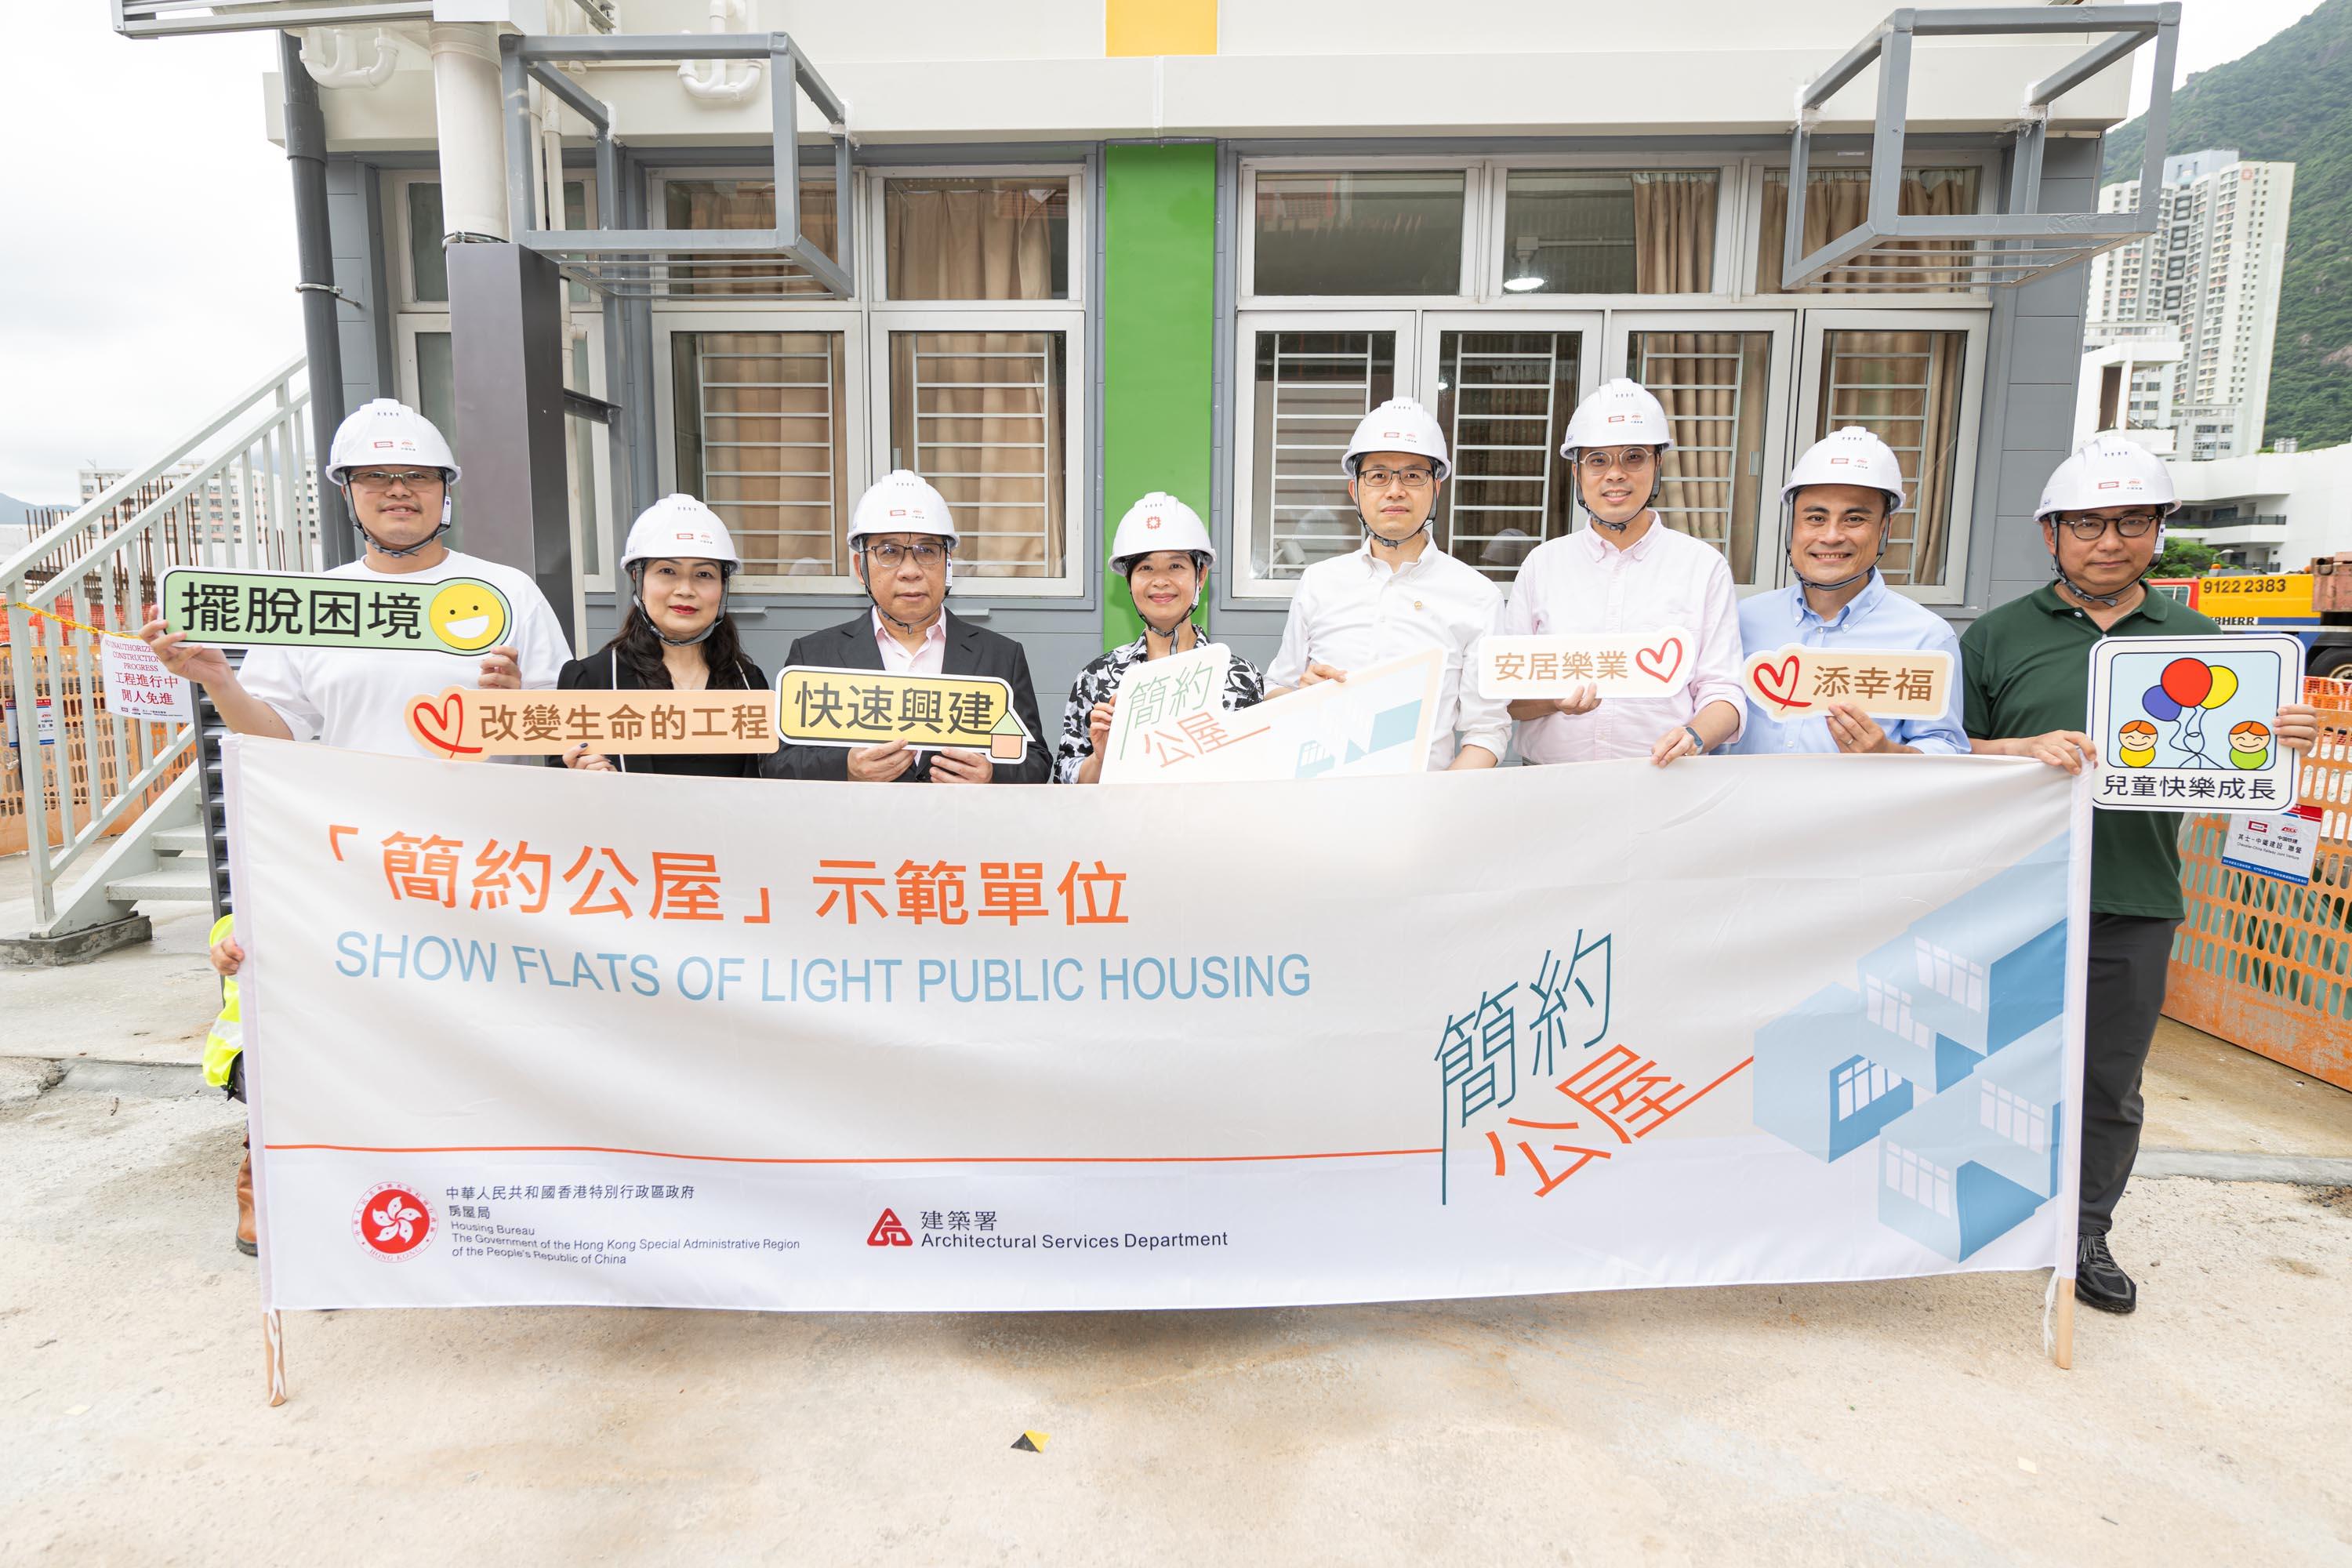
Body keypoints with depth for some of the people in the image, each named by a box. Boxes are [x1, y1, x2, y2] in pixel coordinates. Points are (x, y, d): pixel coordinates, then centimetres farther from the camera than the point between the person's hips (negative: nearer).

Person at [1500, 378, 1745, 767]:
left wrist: (1695, 736, -15)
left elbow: (1724, 692, 6)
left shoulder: (1703, 564, 9)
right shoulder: (1543, 563, 11)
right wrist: (1553, 700, -12)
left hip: (1662, 783, -1)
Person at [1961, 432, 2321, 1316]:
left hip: (2134, 903, 2)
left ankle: (2085, 1234, 27)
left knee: (2108, 1084, 11)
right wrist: (2026, 750, -19)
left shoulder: (2200, 641, 10)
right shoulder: (1997, 637, 2)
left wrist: (2282, 741, -8)